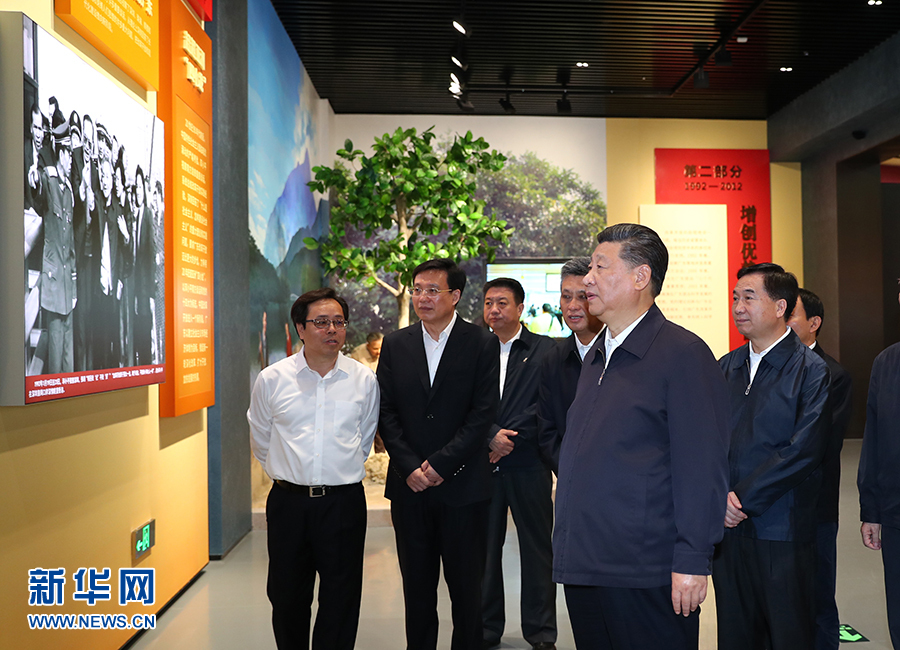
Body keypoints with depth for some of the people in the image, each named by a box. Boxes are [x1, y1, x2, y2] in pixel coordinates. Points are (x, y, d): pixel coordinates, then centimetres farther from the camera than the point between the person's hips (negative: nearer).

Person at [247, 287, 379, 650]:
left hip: (344, 501, 0)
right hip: (288, 501, 1)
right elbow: (260, 441, 12)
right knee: (287, 597, 12)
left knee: (340, 600, 7)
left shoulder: (364, 380, 0)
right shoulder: (271, 379, -1)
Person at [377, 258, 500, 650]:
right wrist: (409, 468, -8)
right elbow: (386, 412, 3)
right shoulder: (395, 344, 7)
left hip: (463, 485, -2)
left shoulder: (482, 344, -2)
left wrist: (441, 464, -13)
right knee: (416, 585, 12)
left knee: (466, 585, 7)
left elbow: (483, 413, -8)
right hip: (410, 485, 3)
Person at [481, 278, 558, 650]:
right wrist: (492, 435, -13)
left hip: (528, 466, -2)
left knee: (537, 549, 5)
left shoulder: (544, 350, 2)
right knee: (483, 549, 8)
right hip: (483, 466, 2)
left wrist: (509, 440, -12)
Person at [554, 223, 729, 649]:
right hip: (582, 567, 8)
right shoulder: (596, 358, 15)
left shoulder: (682, 353, -10)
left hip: (644, 575, -7)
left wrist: (692, 561, -17)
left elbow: (702, 467, -14)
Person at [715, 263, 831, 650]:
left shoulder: (811, 370, -7)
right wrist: (719, 495, -9)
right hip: (727, 525, 5)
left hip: (782, 530, -5)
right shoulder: (726, 367, 11)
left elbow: (804, 451, -15)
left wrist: (743, 498, -14)